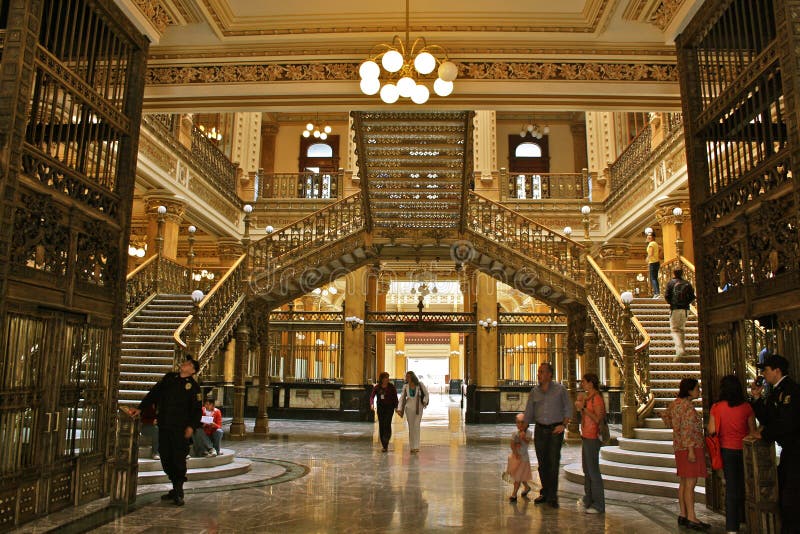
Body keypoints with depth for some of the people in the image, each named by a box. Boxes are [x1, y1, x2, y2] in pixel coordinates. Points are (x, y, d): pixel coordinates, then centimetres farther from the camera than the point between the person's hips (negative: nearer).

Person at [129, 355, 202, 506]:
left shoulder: (193, 387, -1)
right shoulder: (169, 378, 13)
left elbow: (197, 410, -3)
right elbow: (154, 393, 14)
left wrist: (192, 426, -16)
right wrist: (140, 408, 5)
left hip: (180, 428, -5)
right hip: (164, 426, 5)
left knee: (178, 459, -7)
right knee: (166, 458, 8)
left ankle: (178, 493, 4)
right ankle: (176, 489, 22)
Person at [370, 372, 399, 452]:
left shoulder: (391, 387, -4)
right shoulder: (377, 387, 1)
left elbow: (395, 397, 1)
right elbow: (372, 396, -1)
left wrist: (396, 407, -8)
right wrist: (372, 404, -20)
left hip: (389, 407, -3)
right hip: (380, 408, 3)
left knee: (387, 424, -17)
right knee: (381, 425, 4)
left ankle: (386, 443, -13)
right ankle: (384, 445, 14)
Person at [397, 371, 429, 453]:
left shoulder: (420, 385, -9)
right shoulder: (405, 386, -3)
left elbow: (426, 395, 1)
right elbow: (402, 398, 1)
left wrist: (424, 402, -14)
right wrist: (400, 409, -6)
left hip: (418, 408, -2)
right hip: (409, 408, 2)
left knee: (416, 426, -11)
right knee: (411, 427, 6)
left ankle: (416, 447, -11)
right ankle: (412, 446, 14)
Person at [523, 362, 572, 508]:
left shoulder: (560, 389, -3)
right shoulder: (534, 392, 6)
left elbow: (568, 408, 1)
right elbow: (528, 412, 11)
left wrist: (564, 425, -11)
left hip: (555, 430, -3)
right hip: (540, 429, 4)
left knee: (553, 462, -7)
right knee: (542, 462, 8)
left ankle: (552, 496, -1)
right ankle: (545, 492, 20)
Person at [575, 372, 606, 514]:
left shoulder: (597, 398, -16)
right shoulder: (587, 396, 13)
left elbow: (597, 418, -24)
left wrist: (583, 407, -22)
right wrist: (579, 405, 8)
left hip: (592, 438, -10)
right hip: (585, 437, 10)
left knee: (593, 471, -5)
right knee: (587, 470, 17)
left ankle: (598, 505, 2)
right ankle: (588, 500, 28)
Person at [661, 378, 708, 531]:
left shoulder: (676, 402, 11)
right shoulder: (688, 406, -16)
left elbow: (665, 415, 27)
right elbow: (687, 430, -21)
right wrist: (691, 450, -22)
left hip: (680, 448, 10)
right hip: (691, 447, -10)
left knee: (684, 483, 12)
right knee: (690, 483, -7)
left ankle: (683, 515, 17)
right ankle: (691, 518, -4)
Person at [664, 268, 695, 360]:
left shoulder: (671, 283, 0)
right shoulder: (687, 283, 9)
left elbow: (666, 296, -6)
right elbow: (692, 297, 4)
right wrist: (686, 303, 17)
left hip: (675, 308, -4)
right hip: (685, 309, 4)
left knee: (674, 329, -3)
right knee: (682, 328, 18)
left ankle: (679, 350, -21)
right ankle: (682, 349, 22)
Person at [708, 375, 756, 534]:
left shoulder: (717, 407, -10)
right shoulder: (746, 407, -7)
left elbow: (712, 430, -10)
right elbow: (753, 430, 0)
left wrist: (706, 426, 12)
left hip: (727, 450, -1)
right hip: (744, 449, 1)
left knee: (731, 486, 5)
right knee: (744, 485, 17)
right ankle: (745, 517, 31)